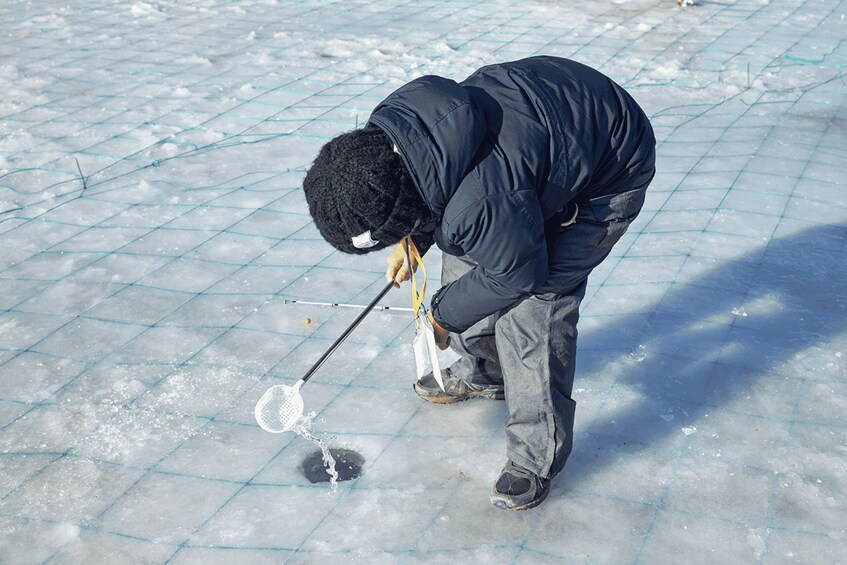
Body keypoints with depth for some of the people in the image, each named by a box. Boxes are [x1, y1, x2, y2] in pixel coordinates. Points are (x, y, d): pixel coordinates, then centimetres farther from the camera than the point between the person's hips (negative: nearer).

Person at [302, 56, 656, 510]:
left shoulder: (483, 206, -42)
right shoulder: (387, 124, -17)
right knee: (462, 255, 10)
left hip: (615, 163, -8)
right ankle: (482, 371, 35)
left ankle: (536, 458, 1)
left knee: (534, 301, -16)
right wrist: (412, 243, 12)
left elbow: (516, 274, -22)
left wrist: (444, 315, -6)